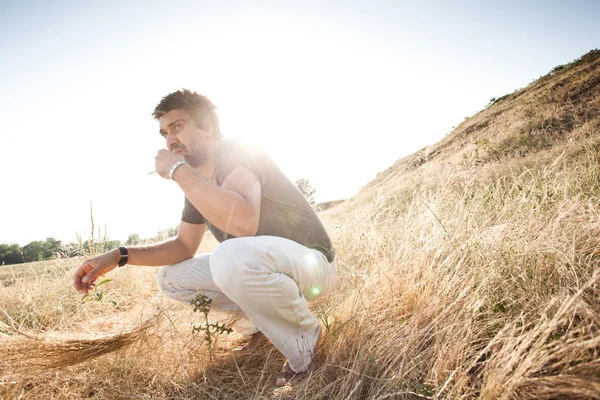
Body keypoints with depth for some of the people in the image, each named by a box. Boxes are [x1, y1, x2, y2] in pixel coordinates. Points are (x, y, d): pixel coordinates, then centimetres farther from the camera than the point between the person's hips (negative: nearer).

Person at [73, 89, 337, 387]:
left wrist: (178, 169, -27)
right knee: (170, 278, 5)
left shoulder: (236, 152, -20)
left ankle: (306, 336, -11)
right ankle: (263, 323, 11)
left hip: (311, 262, -8)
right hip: (256, 268, 8)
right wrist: (119, 256, 0)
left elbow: (242, 221, -40)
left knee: (232, 256, -39)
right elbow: (184, 246, 13)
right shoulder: (198, 182, 6)